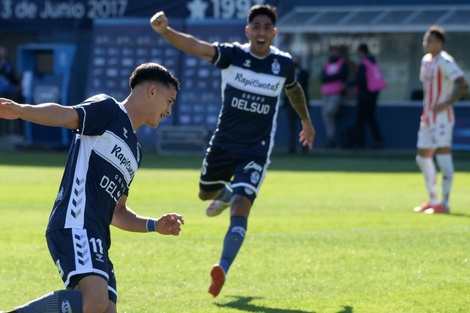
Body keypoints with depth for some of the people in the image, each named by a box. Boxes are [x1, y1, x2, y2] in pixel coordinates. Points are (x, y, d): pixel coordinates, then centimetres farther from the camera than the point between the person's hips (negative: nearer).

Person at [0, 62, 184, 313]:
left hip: (95, 239, 9)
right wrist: (21, 110, -34)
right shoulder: (108, 110, 4)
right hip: (75, 226, -9)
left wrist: (154, 225, 21)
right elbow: (66, 116, -15)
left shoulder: (134, 151, 29)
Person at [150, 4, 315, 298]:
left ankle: (223, 269, -26)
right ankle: (227, 191, 58)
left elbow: (294, 90, 18)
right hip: (224, 142, 2)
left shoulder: (284, 63, -5)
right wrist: (164, 30, -48)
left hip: (256, 150, -2)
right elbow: (195, 45, -29)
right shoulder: (232, 54, -12)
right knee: (206, 193, 21)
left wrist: (306, 121, 33)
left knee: (241, 207, -19)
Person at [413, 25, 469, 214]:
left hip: (442, 117, -10)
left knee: (443, 155, -12)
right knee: (423, 158, 12)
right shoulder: (426, 60, 13)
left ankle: (444, 204, -12)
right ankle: (432, 200, 22)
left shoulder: (445, 62, -13)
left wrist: (446, 103, -27)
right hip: (427, 117, 10)